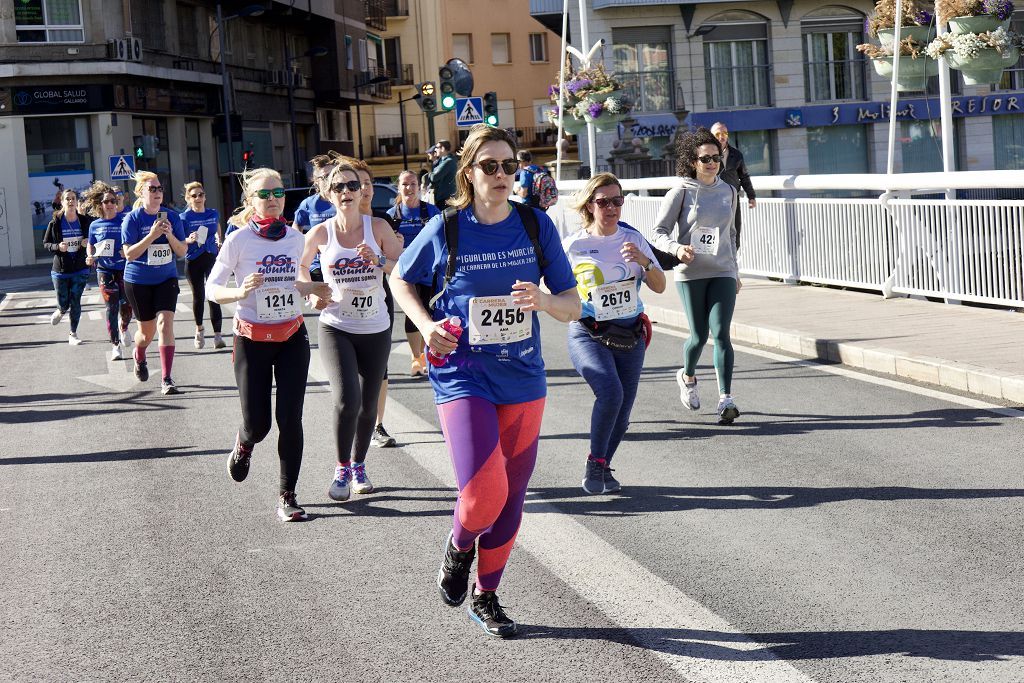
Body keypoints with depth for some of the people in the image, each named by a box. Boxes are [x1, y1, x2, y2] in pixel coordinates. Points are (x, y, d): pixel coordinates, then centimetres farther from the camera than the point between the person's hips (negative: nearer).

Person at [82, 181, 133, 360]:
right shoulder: (95, 225, 7)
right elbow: (90, 245, 20)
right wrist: (90, 257, 0)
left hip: (124, 268, -1)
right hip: (105, 270, 1)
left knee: (127, 303, -9)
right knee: (112, 307, -3)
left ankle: (123, 327, 27)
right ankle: (115, 345, 4)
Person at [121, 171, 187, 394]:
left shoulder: (171, 217, -2)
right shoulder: (132, 219, -10)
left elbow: (183, 251, -1)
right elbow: (129, 254, -17)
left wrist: (170, 235, -19)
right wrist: (152, 235, -27)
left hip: (166, 278, 1)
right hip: (138, 281, -1)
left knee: (165, 323, -16)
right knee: (147, 330, 11)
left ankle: (166, 379, -15)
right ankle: (139, 359, 47)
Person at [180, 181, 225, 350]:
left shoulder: (213, 214, 2)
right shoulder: (184, 218, -7)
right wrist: (189, 240, -25)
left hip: (212, 258, 1)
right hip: (193, 261, -1)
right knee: (198, 296, 11)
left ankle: (217, 336, -12)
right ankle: (199, 330, 34)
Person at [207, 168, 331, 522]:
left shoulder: (295, 238, 3)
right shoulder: (239, 240, -10)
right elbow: (211, 288, -8)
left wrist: (315, 288, 1)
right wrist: (240, 292, -28)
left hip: (292, 337, 3)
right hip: (252, 340, -3)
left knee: (290, 419, -6)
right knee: (257, 423, 0)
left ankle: (287, 496, 4)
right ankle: (244, 445, 38)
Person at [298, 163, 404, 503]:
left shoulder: (378, 227, -5)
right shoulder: (321, 233, -4)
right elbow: (300, 265, 14)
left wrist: (379, 261, -24)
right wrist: (312, 296, -1)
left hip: (376, 330, 2)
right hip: (336, 328, -1)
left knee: (368, 404, 9)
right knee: (347, 400, -19)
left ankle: (358, 466, 33)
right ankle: (342, 470, 1)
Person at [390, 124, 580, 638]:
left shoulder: (536, 226, -1)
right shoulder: (445, 229, -6)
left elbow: (572, 305, 2)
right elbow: (400, 280, 11)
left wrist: (543, 300, -20)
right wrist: (426, 325, -6)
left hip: (522, 381, 3)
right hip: (462, 378, -3)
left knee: (510, 498, 10)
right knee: (483, 493, -17)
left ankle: (486, 597, 30)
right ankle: (458, 548, 18)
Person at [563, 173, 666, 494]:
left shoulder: (633, 238, 2)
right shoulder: (573, 245, -5)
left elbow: (659, 287, 0)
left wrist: (644, 261, -18)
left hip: (630, 335, 4)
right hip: (588, 334, -4)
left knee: (622, 410, 5)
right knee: (610, 392, -26)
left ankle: (603, 467, 30)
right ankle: (595, 463, -6)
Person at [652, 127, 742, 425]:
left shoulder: (728, 191, 10)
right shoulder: (681, 193, -3)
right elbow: (660, 231, -4)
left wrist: (735, 271, 24)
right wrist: (676, 248, -24)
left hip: (722, 273, 2)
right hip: (691, 273, -2)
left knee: (721, 334, -10)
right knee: (699, 336, 2)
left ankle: (726, 400, -14)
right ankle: (687, 376, 35)